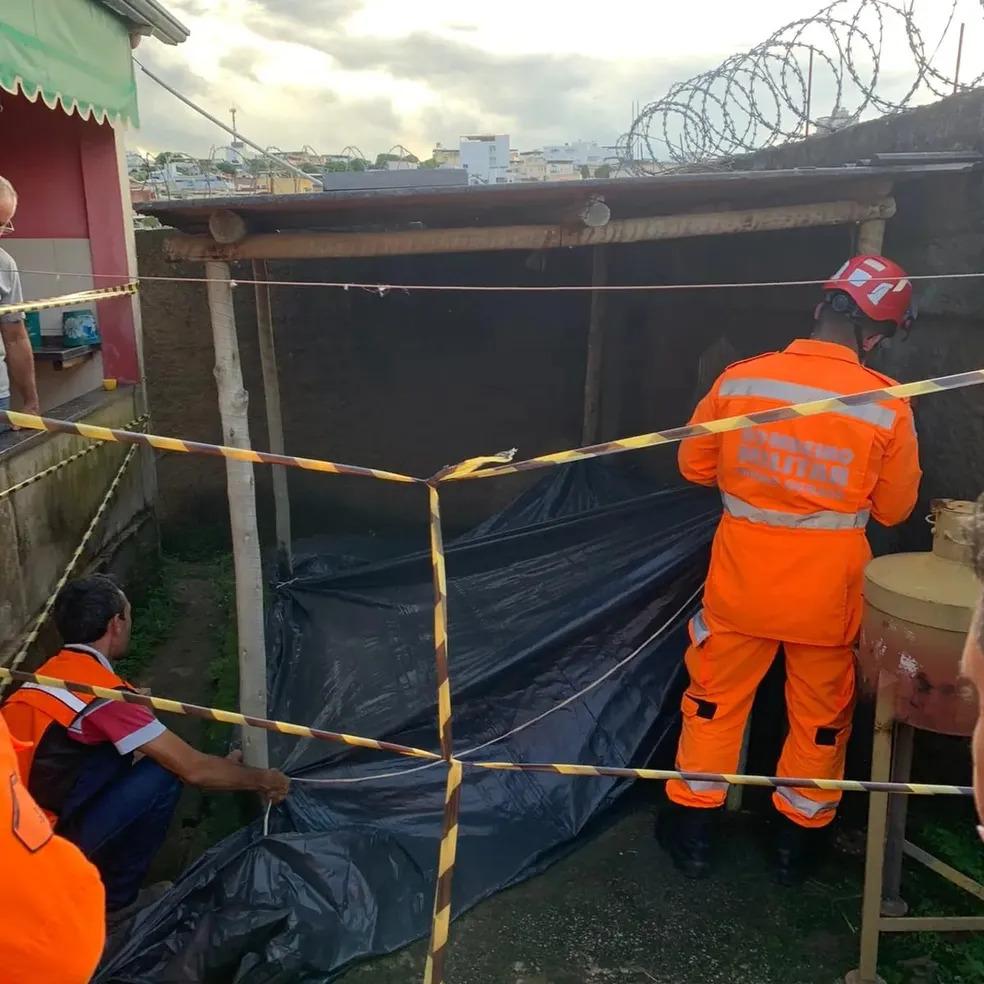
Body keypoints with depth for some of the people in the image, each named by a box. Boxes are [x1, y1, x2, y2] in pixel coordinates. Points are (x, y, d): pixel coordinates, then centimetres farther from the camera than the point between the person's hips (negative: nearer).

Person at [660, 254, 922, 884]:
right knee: (821, 715, 20)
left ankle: (693, 832, 31)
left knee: (716, 700, 18)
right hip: (828, 591, 0)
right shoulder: (888, 406, -14)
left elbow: (695, 466, 1)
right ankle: (799, 839, 36)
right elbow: (894, 510, -2)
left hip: (742, 581, 1)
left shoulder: (739, 380, -12)